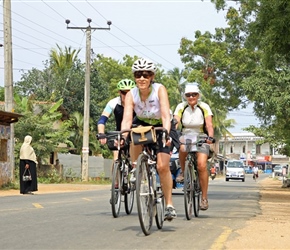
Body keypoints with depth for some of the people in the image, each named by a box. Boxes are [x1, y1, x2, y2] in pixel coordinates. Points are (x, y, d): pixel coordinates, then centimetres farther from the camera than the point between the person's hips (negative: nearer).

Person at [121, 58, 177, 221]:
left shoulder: (160, 90, -29)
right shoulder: (131, 95, -22)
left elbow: (166, 116, -37)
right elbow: (127, 119, -33)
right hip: (142, 124, 4)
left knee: (163, 166, -17)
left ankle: (169, 205, -6)